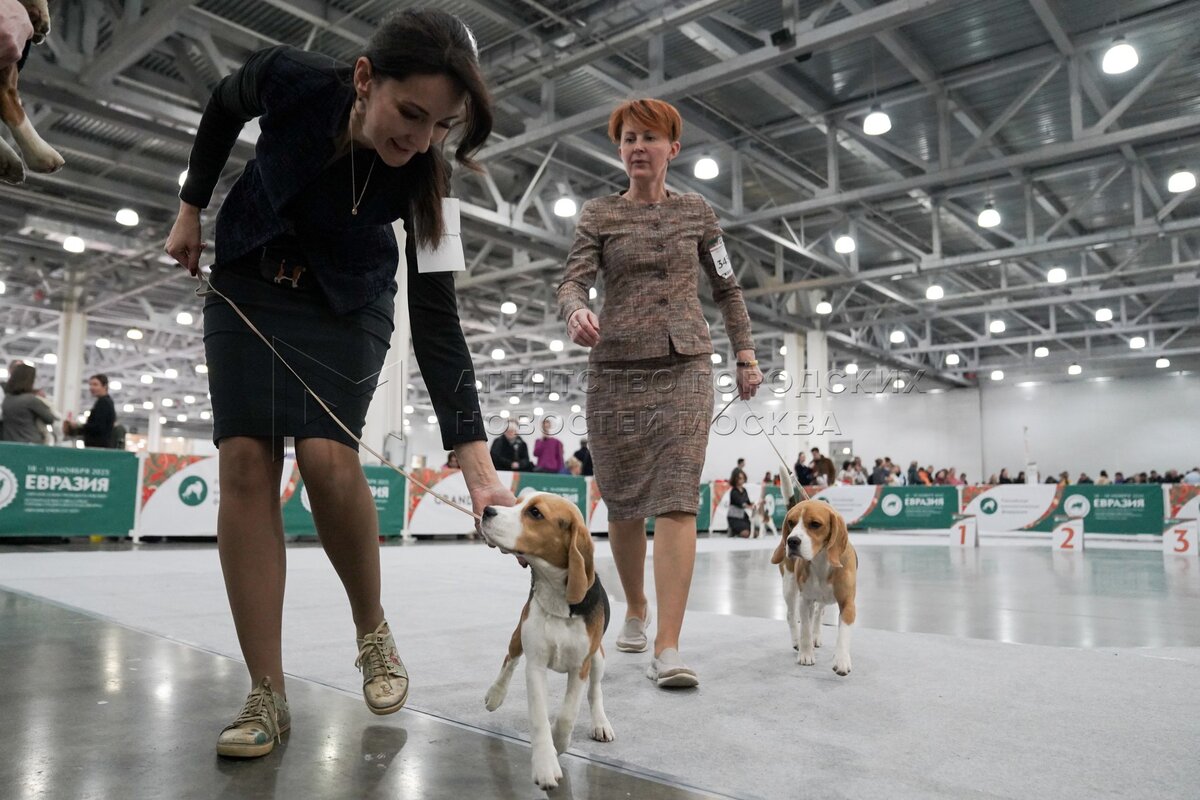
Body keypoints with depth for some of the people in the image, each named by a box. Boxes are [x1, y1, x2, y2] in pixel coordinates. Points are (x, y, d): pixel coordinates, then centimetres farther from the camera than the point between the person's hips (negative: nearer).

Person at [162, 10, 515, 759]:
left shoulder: (423, 176, -26)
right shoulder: (289, 77, -25)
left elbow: (436, 319, -29)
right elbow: (223, 110, 0)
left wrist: (477, 461, -36)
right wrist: (191, 210, 4)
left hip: (346, 303, -1)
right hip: (249, 283, 1)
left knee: (327, 457, -22)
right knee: (246, 462, -11)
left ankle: (374, 630, 3)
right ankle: (268, 696, -7)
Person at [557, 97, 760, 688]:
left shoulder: (697, 212, 12)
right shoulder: (599, 214, 7)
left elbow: (726, 289, 18)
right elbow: (573, 281, -7)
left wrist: (745, 355, 12)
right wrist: (577, 313, -29)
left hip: (686, 367, 0)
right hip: (616, 369, 1)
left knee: (677, 499, -14)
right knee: (624, 504, 7)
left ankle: (668, 647, -14)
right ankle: (636, 610, 31)